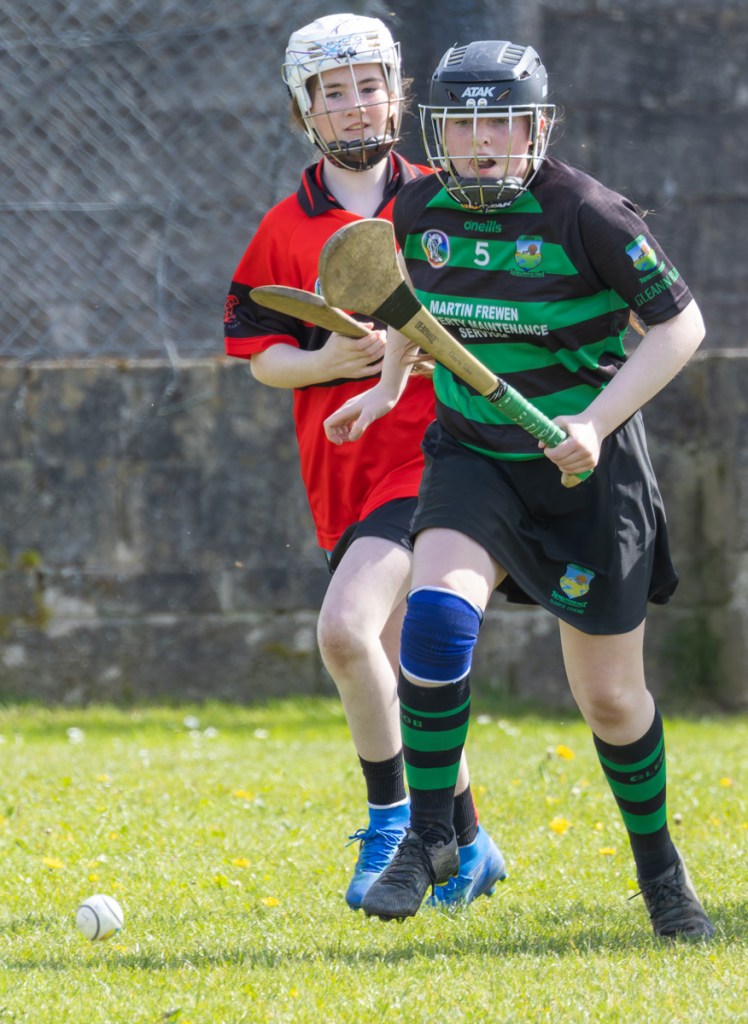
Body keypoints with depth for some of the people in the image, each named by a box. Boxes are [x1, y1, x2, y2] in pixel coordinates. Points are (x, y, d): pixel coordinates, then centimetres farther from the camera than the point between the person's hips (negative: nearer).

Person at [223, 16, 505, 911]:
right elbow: (261, 357, 7)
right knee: (398, 669, 7)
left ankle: (390, 819, -5)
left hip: (433, 452, -4)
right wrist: (330, 361, -12)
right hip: (345, 468, 4)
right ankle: (466, 844, 22)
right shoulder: (286, 231, 7)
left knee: (346, 628, -22)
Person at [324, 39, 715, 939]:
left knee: (610, 698, 5)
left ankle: (659, 865, 30)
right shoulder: (419, 211, -4)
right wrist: (388, 385, 11)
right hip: (471, 455, 3)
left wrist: (596, 422, -20)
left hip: (584, 470, -3)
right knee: (437, 609, -26)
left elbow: (680, 324, -11)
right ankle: (428, 838, -13)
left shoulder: (583, 214, -18)